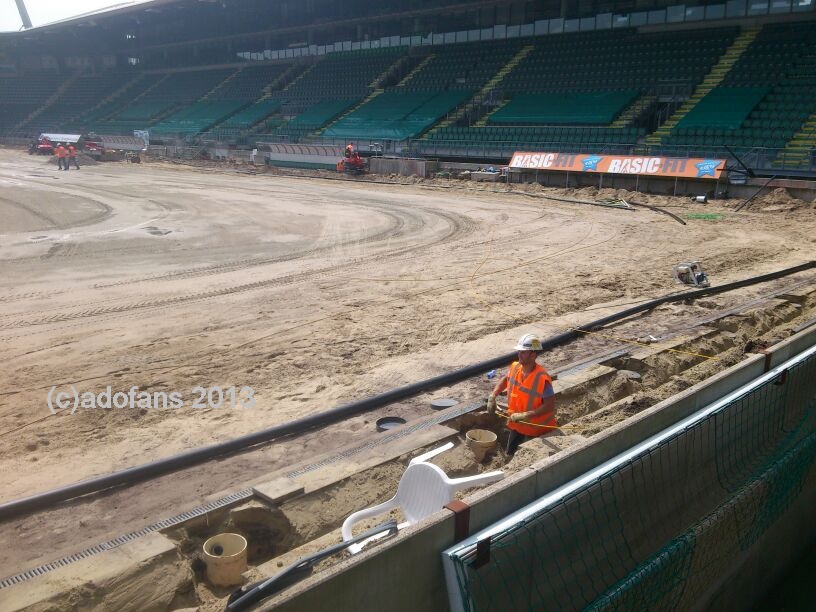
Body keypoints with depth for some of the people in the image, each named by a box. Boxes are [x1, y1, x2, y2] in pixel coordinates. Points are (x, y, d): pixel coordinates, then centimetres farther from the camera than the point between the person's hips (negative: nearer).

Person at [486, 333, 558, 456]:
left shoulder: (542, 378, -30)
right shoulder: (515, 367, -11)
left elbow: (550, 406, -30)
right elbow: (505, 380, 12)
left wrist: (525, 415, -34)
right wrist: (492, 396, -2)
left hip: (536, 427, -6)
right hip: (517, 425, 6)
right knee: (510, 454, 19)